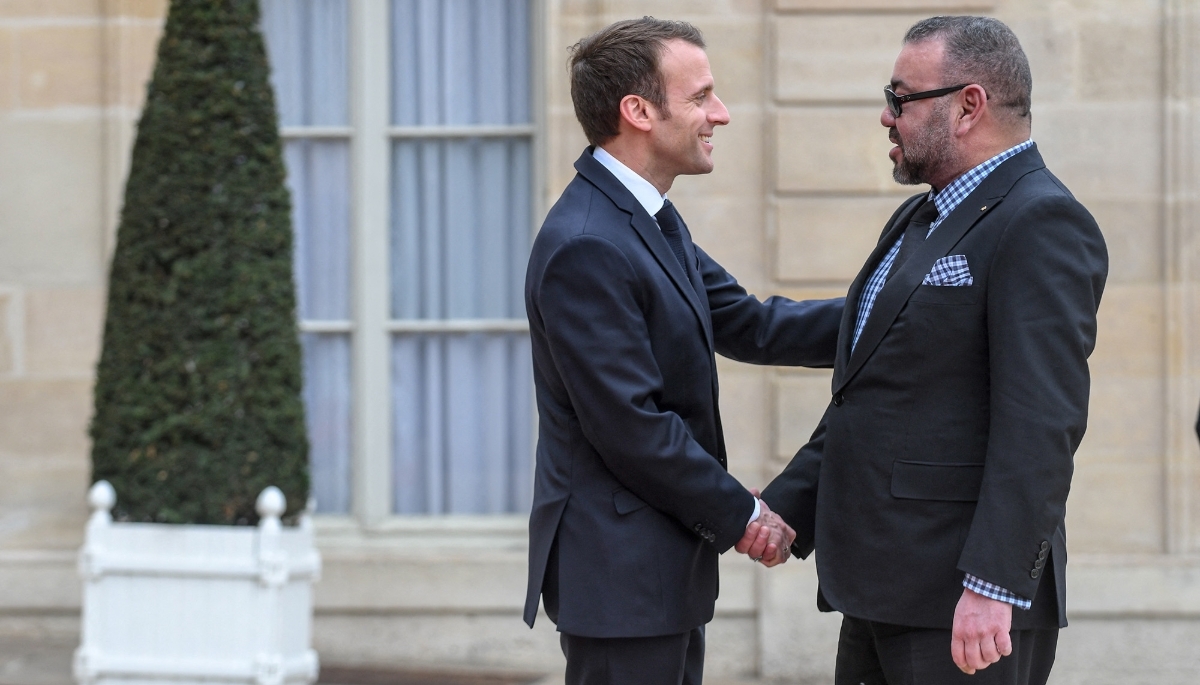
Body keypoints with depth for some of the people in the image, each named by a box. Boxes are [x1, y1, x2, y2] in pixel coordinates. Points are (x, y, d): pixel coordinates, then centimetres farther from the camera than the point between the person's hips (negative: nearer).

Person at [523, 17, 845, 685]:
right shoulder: (586, 248, -22)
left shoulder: (653, 222, 11)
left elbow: (749, 324, 15)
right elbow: (631, 426, -22)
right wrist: (741, 516, -13)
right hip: (619, 577, -10)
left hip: (665, 566, 10)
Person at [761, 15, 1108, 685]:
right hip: (881, 597, 9)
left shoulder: (1041, 222, -12)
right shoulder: (919, 221, 19)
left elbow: (1041, 422, -21)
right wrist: (787, 506, 17)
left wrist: (992, 586, -26)